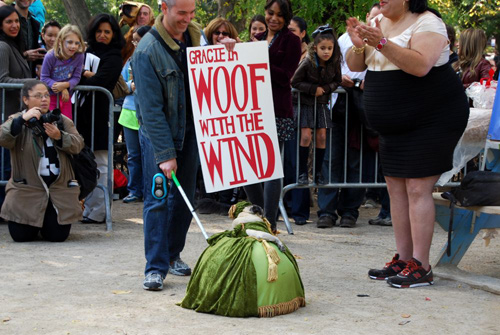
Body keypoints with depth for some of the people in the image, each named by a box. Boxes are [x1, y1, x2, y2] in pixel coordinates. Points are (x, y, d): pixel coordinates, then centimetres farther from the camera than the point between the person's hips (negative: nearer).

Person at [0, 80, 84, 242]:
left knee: (58, 236, -4)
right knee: (22, 236, -7)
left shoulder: (61, 120, 10)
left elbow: (78, 145, 0)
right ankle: (33, 222, 29)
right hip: (27, 190, -2)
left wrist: (59, 137, -19)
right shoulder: (17, 121, 2)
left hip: (59, 188, 2)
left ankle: (48, 221, 32)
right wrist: (22, 119, -29)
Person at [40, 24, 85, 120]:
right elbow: (44, 77, -15)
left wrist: (65, 85, -29)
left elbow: (76, 78, -9)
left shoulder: (79, 57, -14)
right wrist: (61, 88, -25)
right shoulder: (50, 56, -21)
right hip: (49, 94, -3)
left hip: (65, 95, 3)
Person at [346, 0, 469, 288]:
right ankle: (403, 260, 16)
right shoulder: (380, 24, 10)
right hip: (396, 124, 9)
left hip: (431, 120, -8)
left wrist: (382, 43, -34)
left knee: (418, 189, -11)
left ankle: (421, 267, -9)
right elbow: (355, 66, 8)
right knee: (396, 188, 8)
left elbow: (421, 65, -30)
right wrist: (359, 46, -13)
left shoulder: (428, 23, -14)